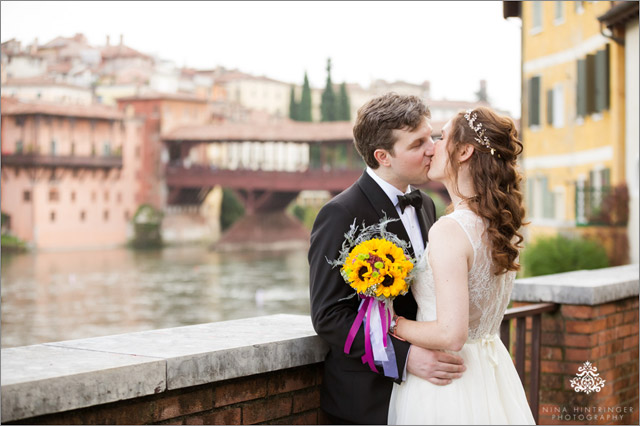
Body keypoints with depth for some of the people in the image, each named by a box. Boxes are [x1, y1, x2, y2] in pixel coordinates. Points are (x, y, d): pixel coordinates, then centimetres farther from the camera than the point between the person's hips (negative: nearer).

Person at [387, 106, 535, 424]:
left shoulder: (449, 230, -23)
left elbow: (451, 335, -28)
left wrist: (393, 323, -12)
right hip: (491, 375, 8)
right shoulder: (502, 226, 2)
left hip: (443, 378, -8)